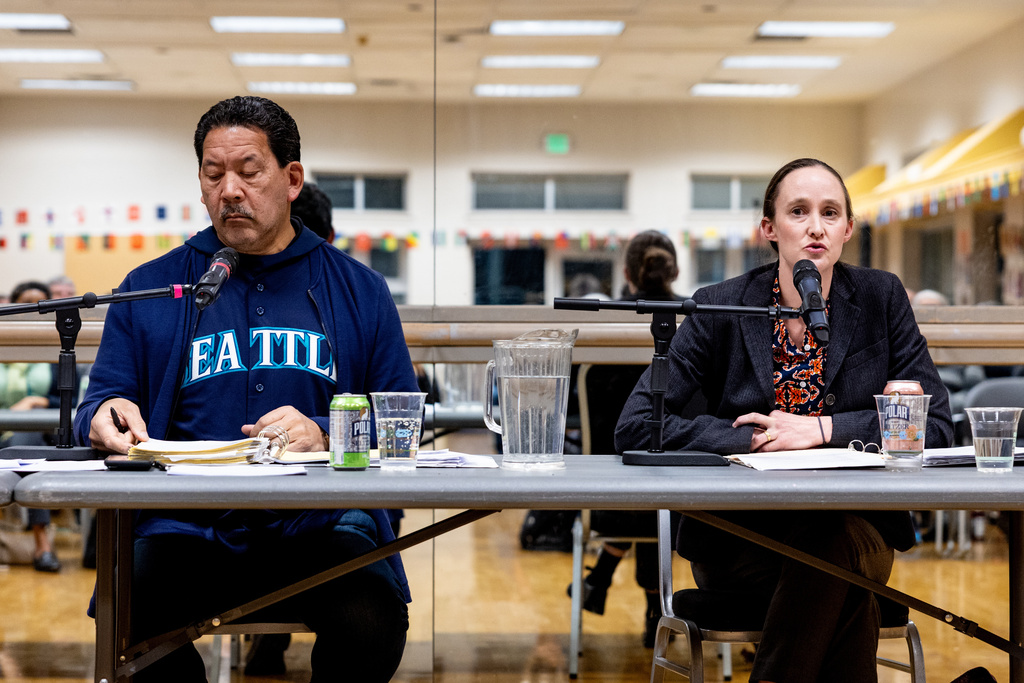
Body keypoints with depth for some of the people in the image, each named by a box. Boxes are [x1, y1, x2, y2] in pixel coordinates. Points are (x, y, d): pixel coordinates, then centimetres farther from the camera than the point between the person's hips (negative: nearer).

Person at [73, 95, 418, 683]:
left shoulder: (359, 291, 15)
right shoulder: (150, 289, 16)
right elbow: (100, 402, 15)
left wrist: (325, 435, -9)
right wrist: (103, 417, -10)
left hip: (320, 526, 0)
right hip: (188, 529, 0)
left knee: (371, 624, -31)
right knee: (132, 621, -31)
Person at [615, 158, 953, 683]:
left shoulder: (881, 299, 3)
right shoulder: (722, 307, -2)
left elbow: (934, 426, -1)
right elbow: (636, 427, -9)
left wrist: (821, 430, -13)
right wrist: (756, 439, -16)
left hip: (857, 527, 2)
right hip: (737, 535, -2)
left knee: (841, 543, -33)